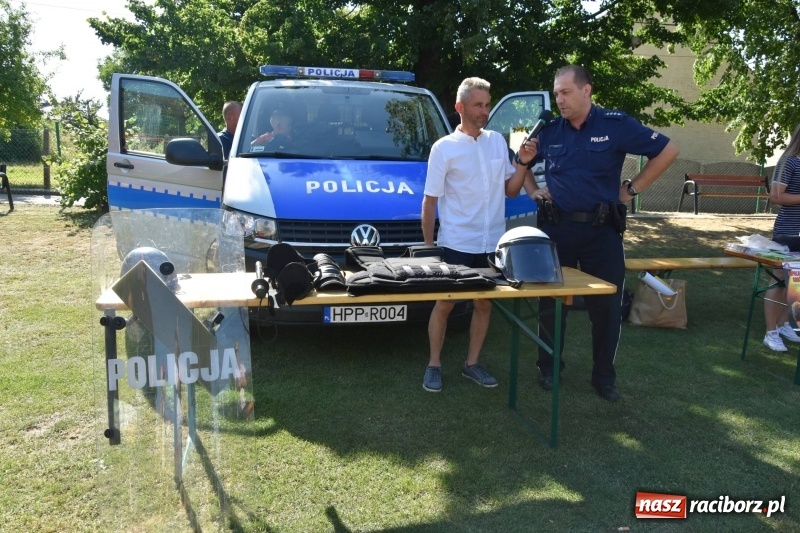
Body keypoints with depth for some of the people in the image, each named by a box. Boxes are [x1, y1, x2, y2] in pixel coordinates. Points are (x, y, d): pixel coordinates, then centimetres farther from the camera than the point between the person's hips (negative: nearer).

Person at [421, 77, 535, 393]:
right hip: (456, 244, -4)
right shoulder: (444, 148, -7)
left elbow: (511, 190, 10)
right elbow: (430, 201, -5)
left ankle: (471, 364, 27)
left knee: (484, 304, 12)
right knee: (445, 304, 5)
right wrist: (428, 245, -6)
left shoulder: (498, 141, 6)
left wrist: (523, 163, -6)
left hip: (492, 243, 5)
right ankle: (434, 365, 20)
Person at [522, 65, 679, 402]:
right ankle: (548, 368, 25)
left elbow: (668, 151, 1)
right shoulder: (548, 131, 2)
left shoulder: (616, 125, -5)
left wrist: (632, 189, -1)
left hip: (602, 229, -1)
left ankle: (604, 375, 22)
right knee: (551, 303, 8)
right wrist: (533, 191, 4)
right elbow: (521, 164, 20)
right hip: (556, 227, 2)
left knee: (607, 305, 5)